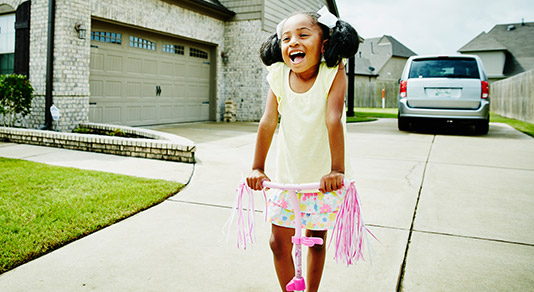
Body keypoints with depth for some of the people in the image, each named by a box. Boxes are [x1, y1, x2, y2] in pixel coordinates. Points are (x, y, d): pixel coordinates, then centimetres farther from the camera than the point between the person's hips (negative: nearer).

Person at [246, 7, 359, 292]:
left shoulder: (333, 73, -15)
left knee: (316, 240, 14)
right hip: (288, 175, 2)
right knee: (278, 242, 5)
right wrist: (257, 168, -14)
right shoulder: (279, 76, -7)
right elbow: (268, 122, -11)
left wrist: (337, 170, -33)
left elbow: (334, 120, -26)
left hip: (325, 178, -2)